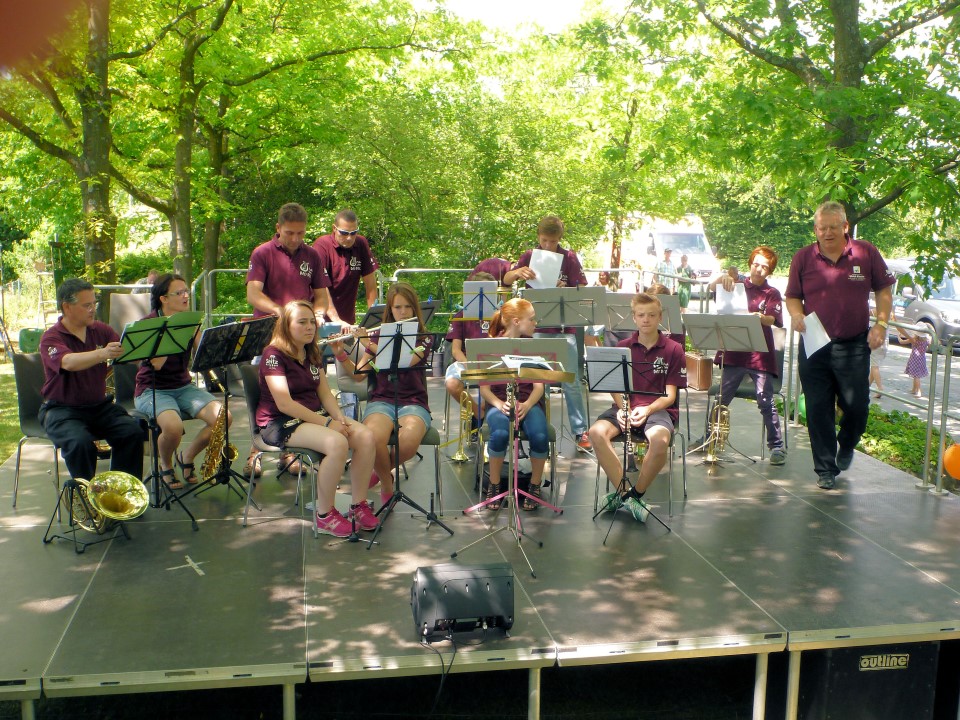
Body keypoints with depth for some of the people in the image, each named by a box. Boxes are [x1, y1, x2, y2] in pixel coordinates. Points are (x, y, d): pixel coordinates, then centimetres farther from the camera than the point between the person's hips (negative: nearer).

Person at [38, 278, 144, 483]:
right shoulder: (51, 338, -9)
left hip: (99, 406, 4)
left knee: (133, 432, -22)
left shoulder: (101, 330, 6)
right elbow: (69, 362, -31)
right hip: (62, 410, -4)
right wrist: (102, 354, -49)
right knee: (80, 443, -32)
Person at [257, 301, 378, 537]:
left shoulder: (313, 354, 13)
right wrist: (327, 422, -22)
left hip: (314, 416, 8)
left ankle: (359, 506, -6)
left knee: (366, 437, -17)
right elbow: (284, 404, -20)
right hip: (279, 423, -7)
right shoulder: (274, 355, -11)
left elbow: (325, 393, 10)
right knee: (337, 443, -33)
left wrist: (340, 418, -11)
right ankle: (325, 515, -18)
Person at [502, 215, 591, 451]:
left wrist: (565, 289, -24)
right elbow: (506, 280, -1)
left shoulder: (569, 258, 0)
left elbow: (581, 290, -3)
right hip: (537, 327, 2)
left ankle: (580, 431, 7)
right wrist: (518, 272, -23)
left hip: (564, 327, -2)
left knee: (571, 382, 0)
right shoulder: (530, 256, 5)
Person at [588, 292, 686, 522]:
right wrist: (622, 408, -15)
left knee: (659, 440, -37)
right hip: (626, 406, 2)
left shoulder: (673, 350, 3)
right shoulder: (622, 347, 10)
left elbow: (670, 394, -1)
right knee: (597, 432, -30)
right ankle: (623, 491, -18)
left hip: (659, 408, -2)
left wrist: (647, 409, -20)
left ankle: (636, 493, -13)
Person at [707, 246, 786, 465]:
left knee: (766, 402, -6)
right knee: (721, 399, 9)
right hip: (734, 352, 3)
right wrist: (722, 279, -20)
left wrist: (758, 317, -31)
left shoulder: (772, 293, 5)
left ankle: (777, 446, 0)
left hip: (760, 355, -2)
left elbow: (771, 320, -10)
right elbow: (712, 287, 0)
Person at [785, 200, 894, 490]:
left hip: (854, 346, -1)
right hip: (814, 346, 1)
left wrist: (881, 324, -4)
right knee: (818, 411, 3)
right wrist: (797, 315, -12)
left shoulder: (866, 253, 0)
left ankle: (845, 447, 34)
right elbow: (792, 297, 9)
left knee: (857, 406, 2)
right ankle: (826, 469, 15)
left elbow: (884, 291, 8)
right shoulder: (803, 258, 2)